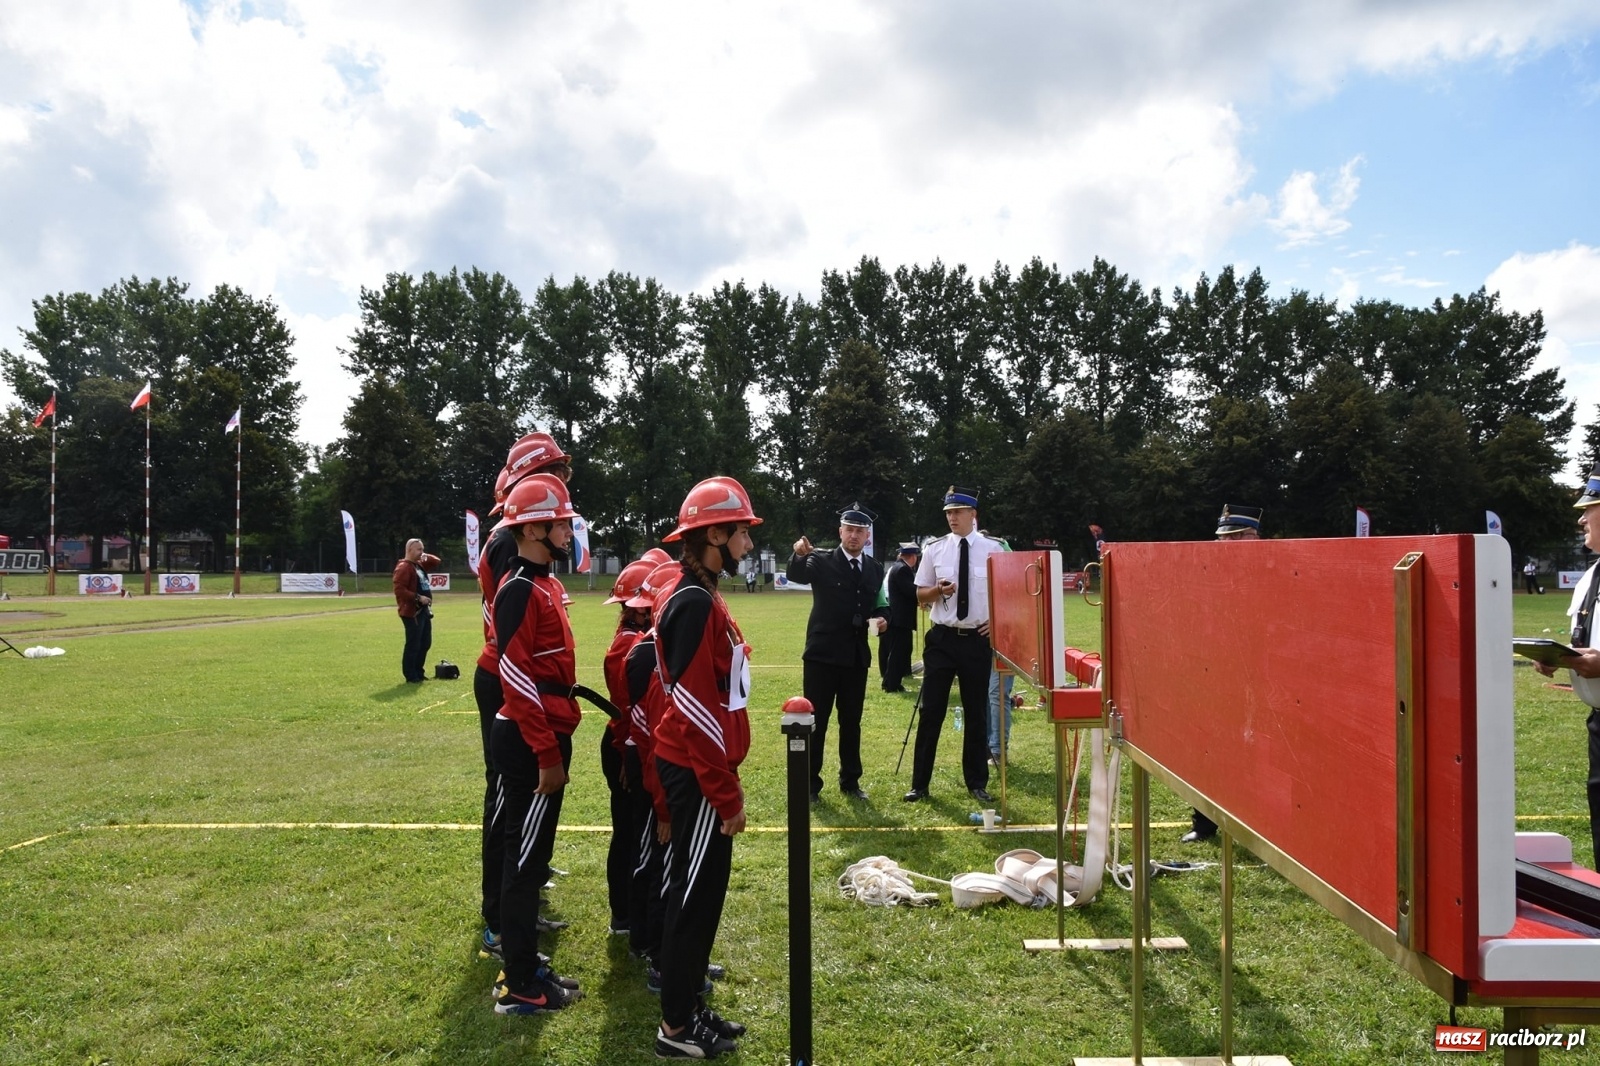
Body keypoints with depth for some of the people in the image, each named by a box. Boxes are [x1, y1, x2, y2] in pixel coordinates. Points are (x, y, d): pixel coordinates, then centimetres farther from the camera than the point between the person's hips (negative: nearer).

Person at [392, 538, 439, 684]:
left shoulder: (419, 565, 15)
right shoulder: (403, 567, -13)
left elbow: (436, 562, 27)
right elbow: (399, 590, -22)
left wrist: (426, 557, 10)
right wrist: (418, 598, -23)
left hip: (423, 611, 10)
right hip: (412, 613, -10)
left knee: (425, 643, 14)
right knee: (413, 645, -5)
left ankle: (418, 673, 24)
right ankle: (411, 677, 2)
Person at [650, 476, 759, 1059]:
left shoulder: (695, 596, 11)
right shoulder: (694, 603, -20)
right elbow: (696, 709, -23)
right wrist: (726, 794, -18)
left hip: (696, 768, 10)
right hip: (698, 775, -10)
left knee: (702, 890, 18)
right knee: (695, 894, 3)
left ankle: (690, 1006, 31)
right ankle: (677, 1028, 17)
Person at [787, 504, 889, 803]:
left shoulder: (875, 569, 8)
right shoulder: (822, 561, -6)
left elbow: (881, 606, 15)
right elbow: (796, 575, -25)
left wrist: (882, 619, -8)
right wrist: (800, 555, -46)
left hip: (856, 655, 4)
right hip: (822, 654, -4)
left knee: (851, 722, 13)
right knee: (815, 722, 2)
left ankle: (850, 781, 25)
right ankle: (810, 784, 12)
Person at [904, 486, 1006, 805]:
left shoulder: (992, 549, -1)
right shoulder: (934, 549, 2)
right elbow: (920, 595, 6)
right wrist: (939, 590, -15)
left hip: (978, 639, 0)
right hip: (942, 638, 0)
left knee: (977, 713, 11)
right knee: (931, 711, 3)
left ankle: (977, 782, 25)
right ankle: (920, 783, 13)